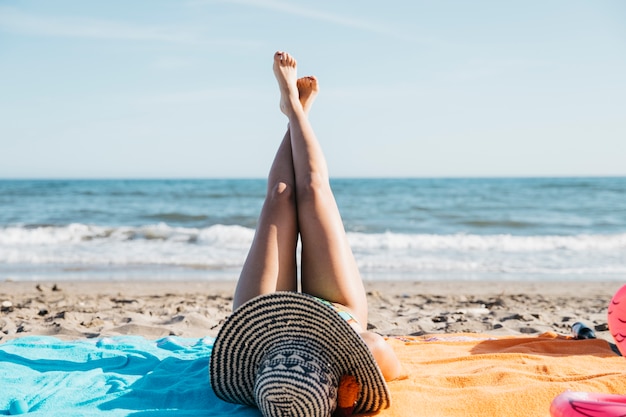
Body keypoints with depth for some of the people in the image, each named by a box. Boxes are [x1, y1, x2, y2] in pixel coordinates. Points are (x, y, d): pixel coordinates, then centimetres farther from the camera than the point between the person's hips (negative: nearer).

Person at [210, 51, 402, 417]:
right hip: (341, 312, 0)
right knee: (312, 188, 2)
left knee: (280, 195, 5)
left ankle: (296, 110, 40)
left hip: (264, 315, 0)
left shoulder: (240, 379, -46)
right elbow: (395, 370, -25)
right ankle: (297, 110, 36)